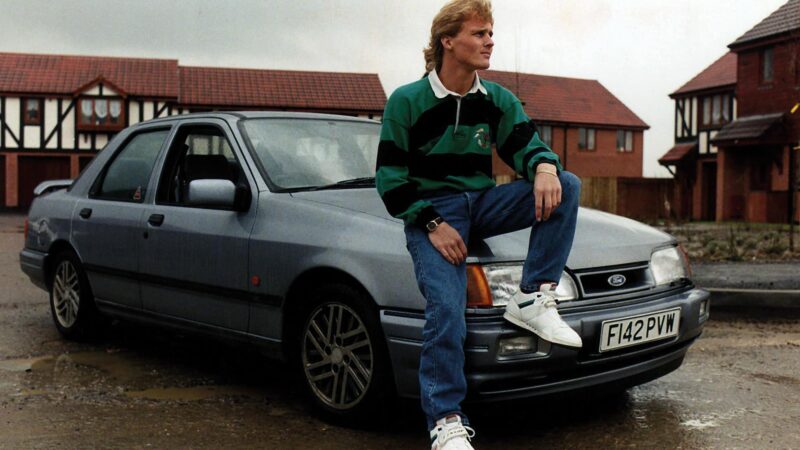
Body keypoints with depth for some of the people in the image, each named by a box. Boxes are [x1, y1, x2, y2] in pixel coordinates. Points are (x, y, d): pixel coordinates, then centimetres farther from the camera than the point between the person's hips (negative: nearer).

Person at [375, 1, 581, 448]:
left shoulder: (497, 100, 6)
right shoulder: (407, 102, -6)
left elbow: (526, 145, 7)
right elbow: (391, 181, -6)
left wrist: (544, 165, -19)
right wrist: (432, 224, -17)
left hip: (483, 202, 5)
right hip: (432, 211, -4)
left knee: (566, 185, -18)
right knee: (446, 309, -25)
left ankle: (532, 300, -19)